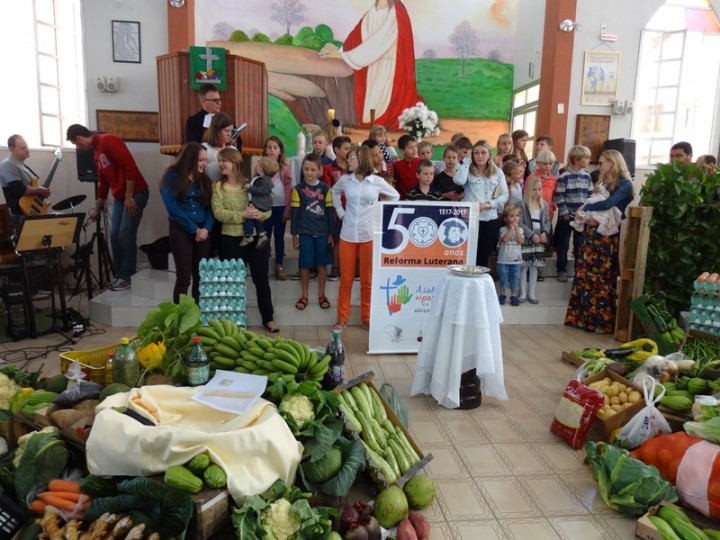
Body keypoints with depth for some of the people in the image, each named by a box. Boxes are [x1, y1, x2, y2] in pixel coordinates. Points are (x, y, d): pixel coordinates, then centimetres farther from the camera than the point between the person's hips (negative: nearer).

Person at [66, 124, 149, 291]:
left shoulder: (108, 141, -12)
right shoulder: (97, 153, 17)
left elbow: (130, 166, -21)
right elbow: (103, 183, 24)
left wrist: (129, 197, -20)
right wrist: (97, 208, 27)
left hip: (135, 194, -9)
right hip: (120, 198, 9)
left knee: (126, 237, -8)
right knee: (114, 237, 7)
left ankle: (127, 277, 3)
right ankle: (119, 276, 17)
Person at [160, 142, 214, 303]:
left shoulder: (204, 180, 11)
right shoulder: (172, 177, -3)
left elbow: (209, 207, 5)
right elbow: (173, 208, -11)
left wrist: (206, 228, -12)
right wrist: (194, 229, -14)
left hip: (203, 231, 4)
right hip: (181, 231, -4)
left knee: (201, 276, 5)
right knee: (184, 276, -4)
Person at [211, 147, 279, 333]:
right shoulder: (217, 187, 2)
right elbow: (218, 213, -11)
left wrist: (255, 214, -24)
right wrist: (242, 215, -21)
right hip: (231, 240, 0)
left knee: (261, 279, 8)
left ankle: (268, 318, 20)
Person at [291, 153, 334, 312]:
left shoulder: (325, 188, 1)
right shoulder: (298, 189, -1)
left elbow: (329, 212, 4)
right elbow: (294, 212, 0)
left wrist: (331, 233, 2)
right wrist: (294, 234, -2)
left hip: (323, 232, 1)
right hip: (305, 232, -1)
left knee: (322, 264, 8)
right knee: (305, 265, 5)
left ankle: (321, 295, 22)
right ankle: (304, 296, 19)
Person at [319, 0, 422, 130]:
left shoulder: (395, 13, -15)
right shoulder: (372, 12, 10)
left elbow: (378, 42, -22)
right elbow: (358, 36, 7)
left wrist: (343, 55, -21)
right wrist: (340, 51, -11)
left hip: (389, 69, -7)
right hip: (372, 67, 7)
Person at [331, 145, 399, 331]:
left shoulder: (377, 181, -4)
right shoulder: (345, 180, 0)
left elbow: (395, 196, 10)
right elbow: (334, 192, 21)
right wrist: (340, 212, 9)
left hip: (369, 236, -1)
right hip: (347, 235, 1)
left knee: (367, 281, 7)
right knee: (345, 280, 7)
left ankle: (366, 318, 21)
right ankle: (342, 318, 18)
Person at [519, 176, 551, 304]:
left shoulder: (544, 204, 11)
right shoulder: (522, 203, -7)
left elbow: (547, 221, 12)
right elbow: (520, 222, -12)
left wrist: (544, 232, -7)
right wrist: (532, 235, -17)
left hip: (539, 240, 5)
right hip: (526, 240, -4)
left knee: (535, 266, 7)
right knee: (524, 266, 0)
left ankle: (532, 293, 15)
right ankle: (523, 293, 9)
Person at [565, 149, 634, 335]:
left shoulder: (624, 184, -7)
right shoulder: (603, 182, 17)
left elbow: (608, 204, -22)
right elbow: (594, 202, 12)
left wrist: (586, 208, -9)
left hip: (607, 236, -7)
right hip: (592, 232, 7)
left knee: (602, 278, -1)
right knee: (585, 275, 6)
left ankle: (603, 321, 10)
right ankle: (583, 317, 15)